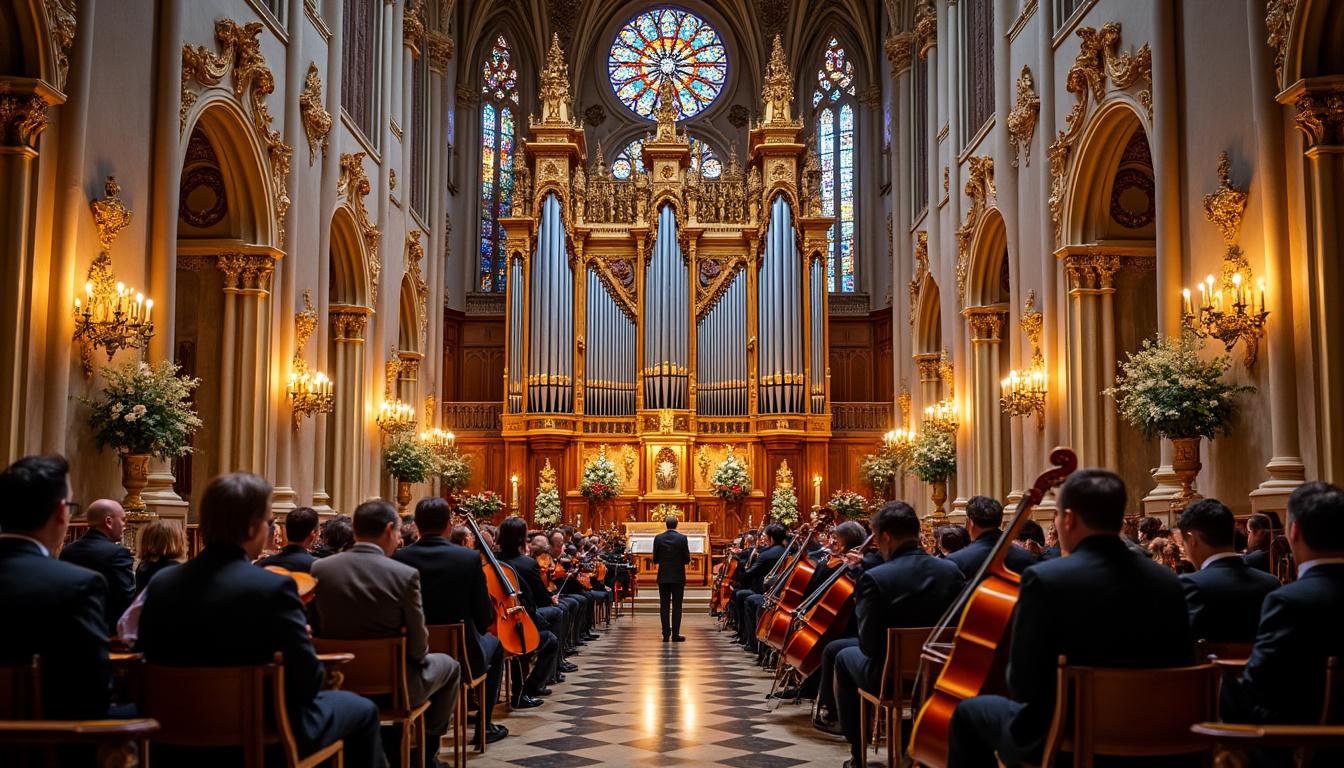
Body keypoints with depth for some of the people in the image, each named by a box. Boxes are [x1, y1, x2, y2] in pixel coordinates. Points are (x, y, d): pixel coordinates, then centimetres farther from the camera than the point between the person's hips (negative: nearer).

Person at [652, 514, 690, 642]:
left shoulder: (658, 538, -4)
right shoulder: (682, 538, -8)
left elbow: (655, 559, 0)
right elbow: (687, 559, -4)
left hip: (663, 576, 1)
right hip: (678, 576, -1)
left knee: (664, 606, 6)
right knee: (677, 606, 3)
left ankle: (666, 634, 5)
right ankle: (675, 634, 1)